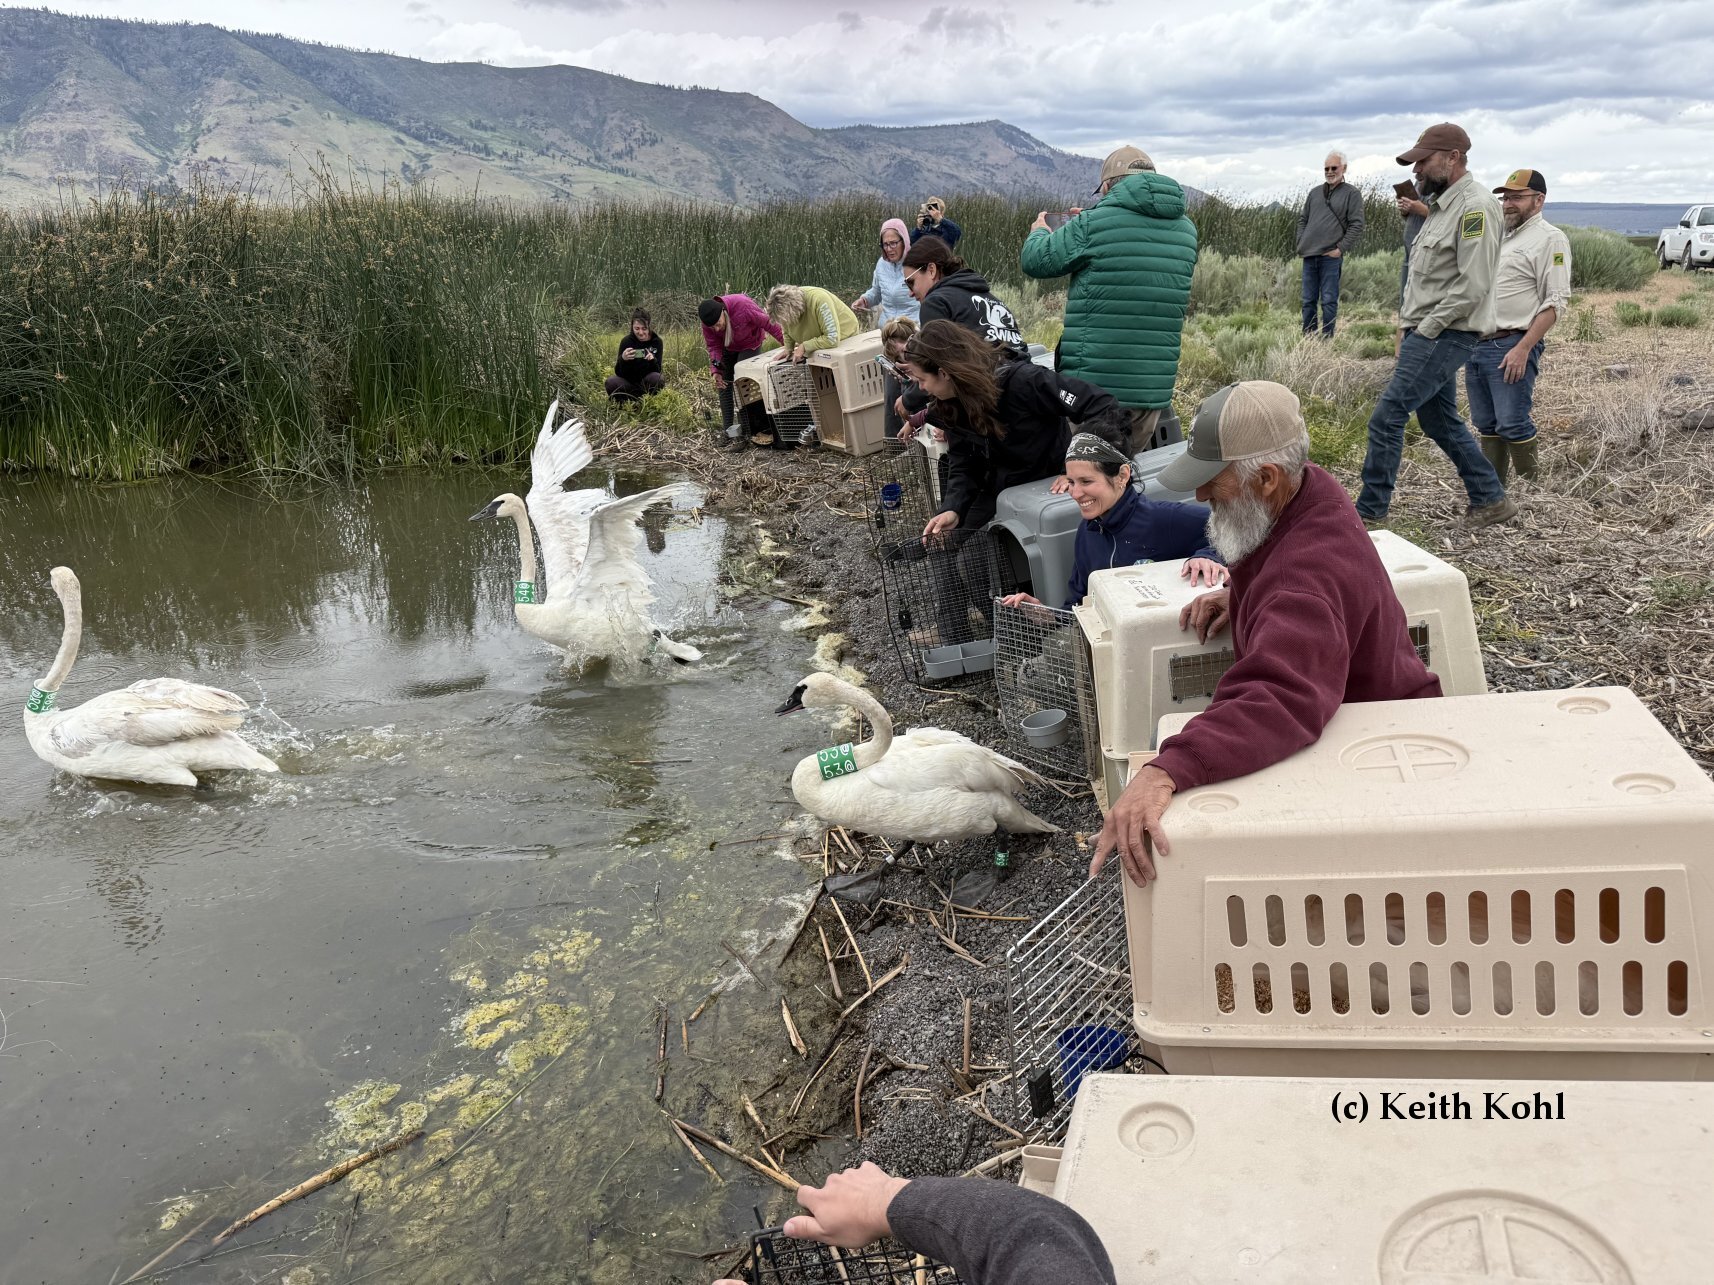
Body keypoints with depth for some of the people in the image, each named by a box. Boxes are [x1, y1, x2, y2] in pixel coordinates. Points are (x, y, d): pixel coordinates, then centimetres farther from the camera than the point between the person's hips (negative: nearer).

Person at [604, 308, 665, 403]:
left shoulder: (656, 341, -9)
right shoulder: (626, 341, -12)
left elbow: (657, 371, -11)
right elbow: (619, 373, -13)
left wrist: (653, 360, -33)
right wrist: (622, 359, -34)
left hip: (647, 384, 1)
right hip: (629, 383, -1)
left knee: (658, 378, -32)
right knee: (611, 382, -30)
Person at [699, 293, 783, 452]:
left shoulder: (742, 306, -38)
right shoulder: (707, 322, -25)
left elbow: (768, 323, -27)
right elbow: (714, 346, -14)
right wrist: (716, 370, -28)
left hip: (749, 345, -5)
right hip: (728, 348, 5)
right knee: (724, 386, -1)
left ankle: (742, 434, -18)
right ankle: (731, 435, 1)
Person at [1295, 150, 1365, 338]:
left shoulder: (1352, 194, 1)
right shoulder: (1315, 192, 16)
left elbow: (1356, 225, -5)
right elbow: (1302, 220, 21)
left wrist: (1341, 248, -12)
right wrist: (1301, 243, 8)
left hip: (1331, 257, -5)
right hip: (1309, 255, 5)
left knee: (1328, 300, -2)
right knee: (1308, 300, 9)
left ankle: (1326, 338, 4)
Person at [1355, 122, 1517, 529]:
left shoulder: (1475, 208, -14)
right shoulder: (1441, 205, 17)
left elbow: (1472, 286, -20)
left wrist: (1426, 329, -17)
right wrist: (1410, 328, 12)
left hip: (1444, 337, -10)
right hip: (1424, 333, 10)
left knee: (1386, 417, -12)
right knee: (1441, 423, 16)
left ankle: (1370, 512, -5)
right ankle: (1491, 499, 25)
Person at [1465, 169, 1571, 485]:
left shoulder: (1549, 239, -5)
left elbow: (1555, 302, -13)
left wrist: (1523, 349, -21)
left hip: (1512, 347, -8)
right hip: (1477, 344, 8)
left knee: (1512, 424, -11)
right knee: (1486, 425, 10)